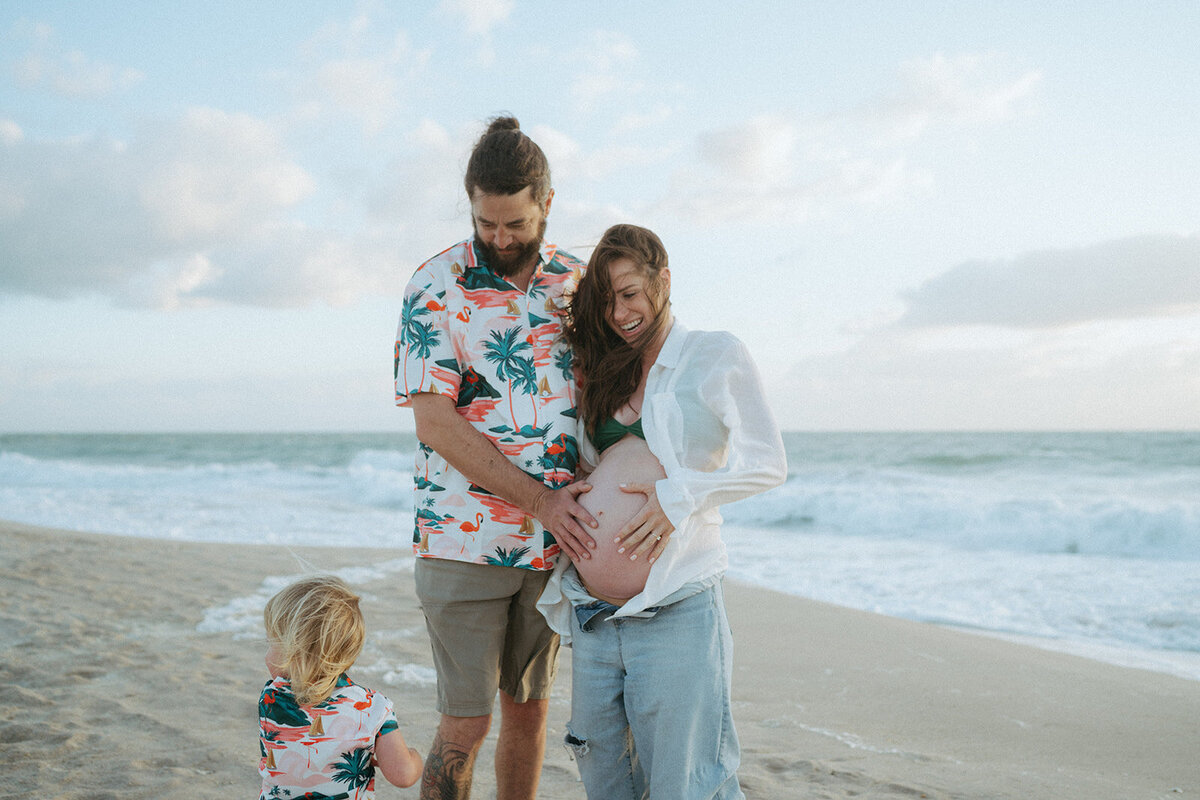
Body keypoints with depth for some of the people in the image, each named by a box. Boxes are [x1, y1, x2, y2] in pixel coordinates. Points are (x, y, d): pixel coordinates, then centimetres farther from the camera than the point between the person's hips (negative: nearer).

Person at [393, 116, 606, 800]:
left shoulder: (576, 281, 5)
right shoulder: (438, 285, -8)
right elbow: (435, 422, -13)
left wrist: (597, 492, -3)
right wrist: (542, 499, -17)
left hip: (555, 539, 4)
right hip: (465, 539, -4)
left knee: (530, 706, 15)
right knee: (468, 723, -1)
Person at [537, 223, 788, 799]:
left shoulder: (716, 355, 0)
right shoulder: (602, 374, 15)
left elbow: (768, 464, -4)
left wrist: (680, 495, -15)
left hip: (676, 613, -6)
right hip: (594, 617, 6)